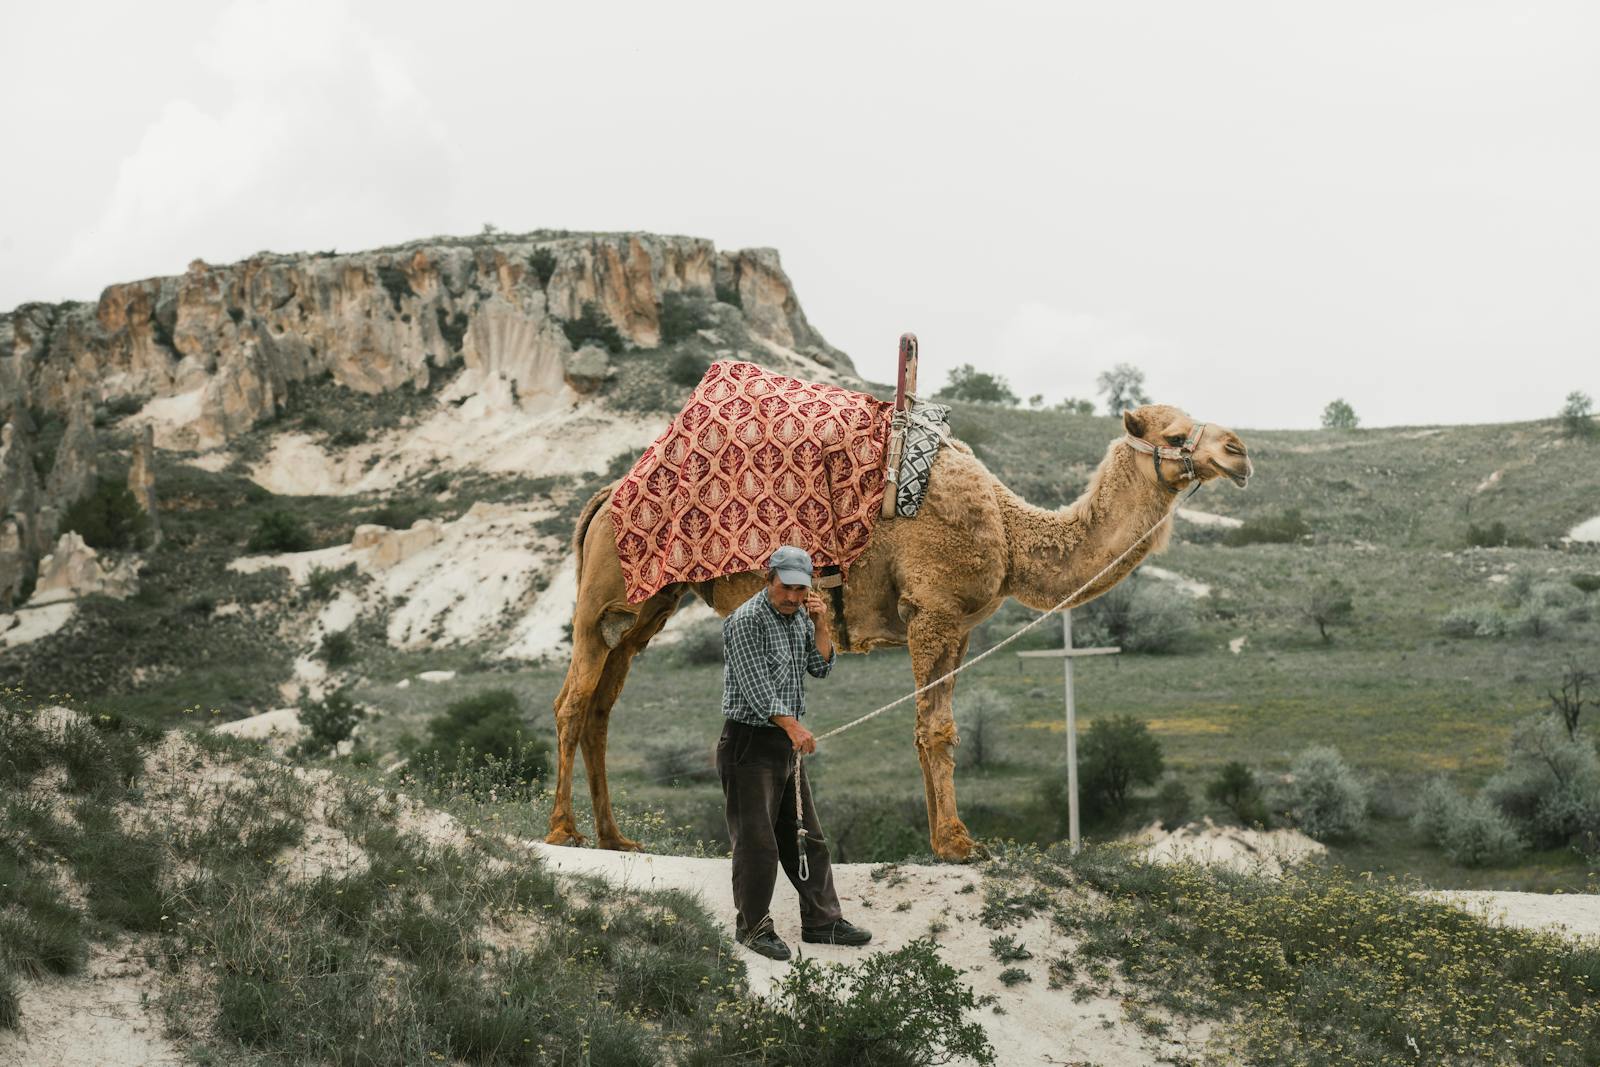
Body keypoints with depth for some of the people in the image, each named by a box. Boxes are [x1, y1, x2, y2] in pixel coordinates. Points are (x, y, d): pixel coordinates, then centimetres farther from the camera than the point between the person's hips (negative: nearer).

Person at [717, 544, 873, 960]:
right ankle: (753, 927, 7)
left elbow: (820, 668, 12)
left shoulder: (799, 616, 11)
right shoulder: (746, 621, -14)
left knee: (807, 838, 12)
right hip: (749, 742, -8)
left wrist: (820, 624, -3)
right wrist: (793, 726, -30)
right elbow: (755, 686, -21)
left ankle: (821, 921, 20)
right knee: (756, 841, -5)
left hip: (786, 743, 8)